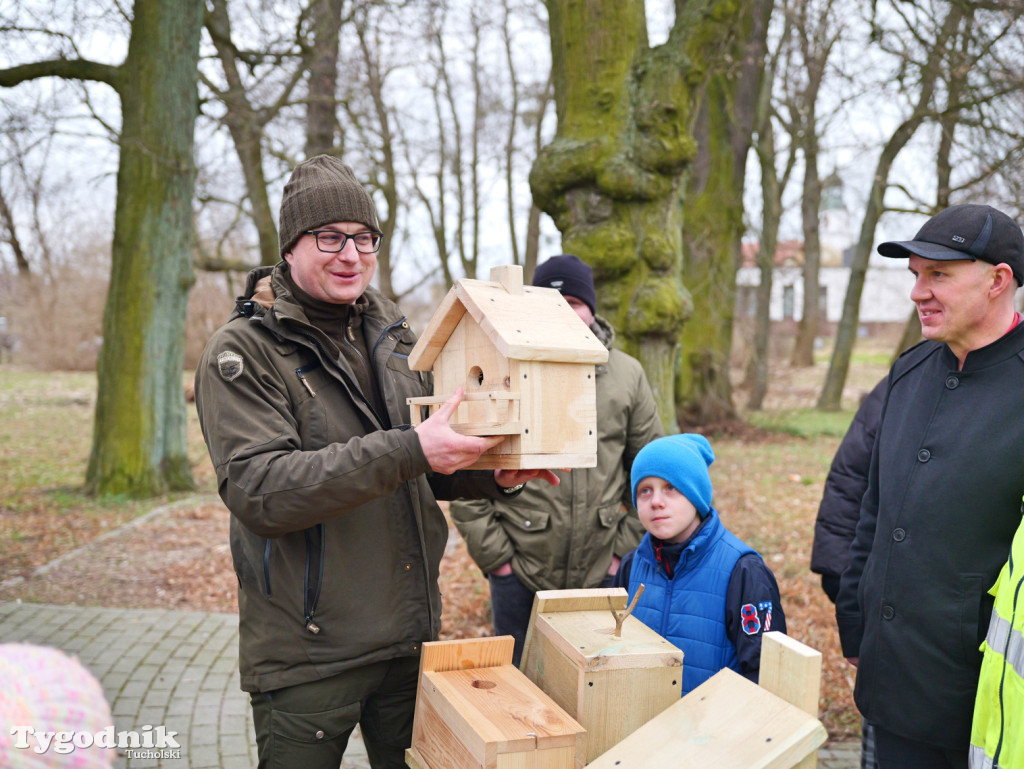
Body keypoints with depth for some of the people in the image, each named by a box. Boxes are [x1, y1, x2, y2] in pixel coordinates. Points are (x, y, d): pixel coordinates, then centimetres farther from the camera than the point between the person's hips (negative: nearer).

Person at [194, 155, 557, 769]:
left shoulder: (394, 338, 9)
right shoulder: (242, 352, -10)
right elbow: (259, 490, -24)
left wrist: (494, 476, -4)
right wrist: (407, 451, -32)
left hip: (412, 640, 6)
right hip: (304, 658, -5)